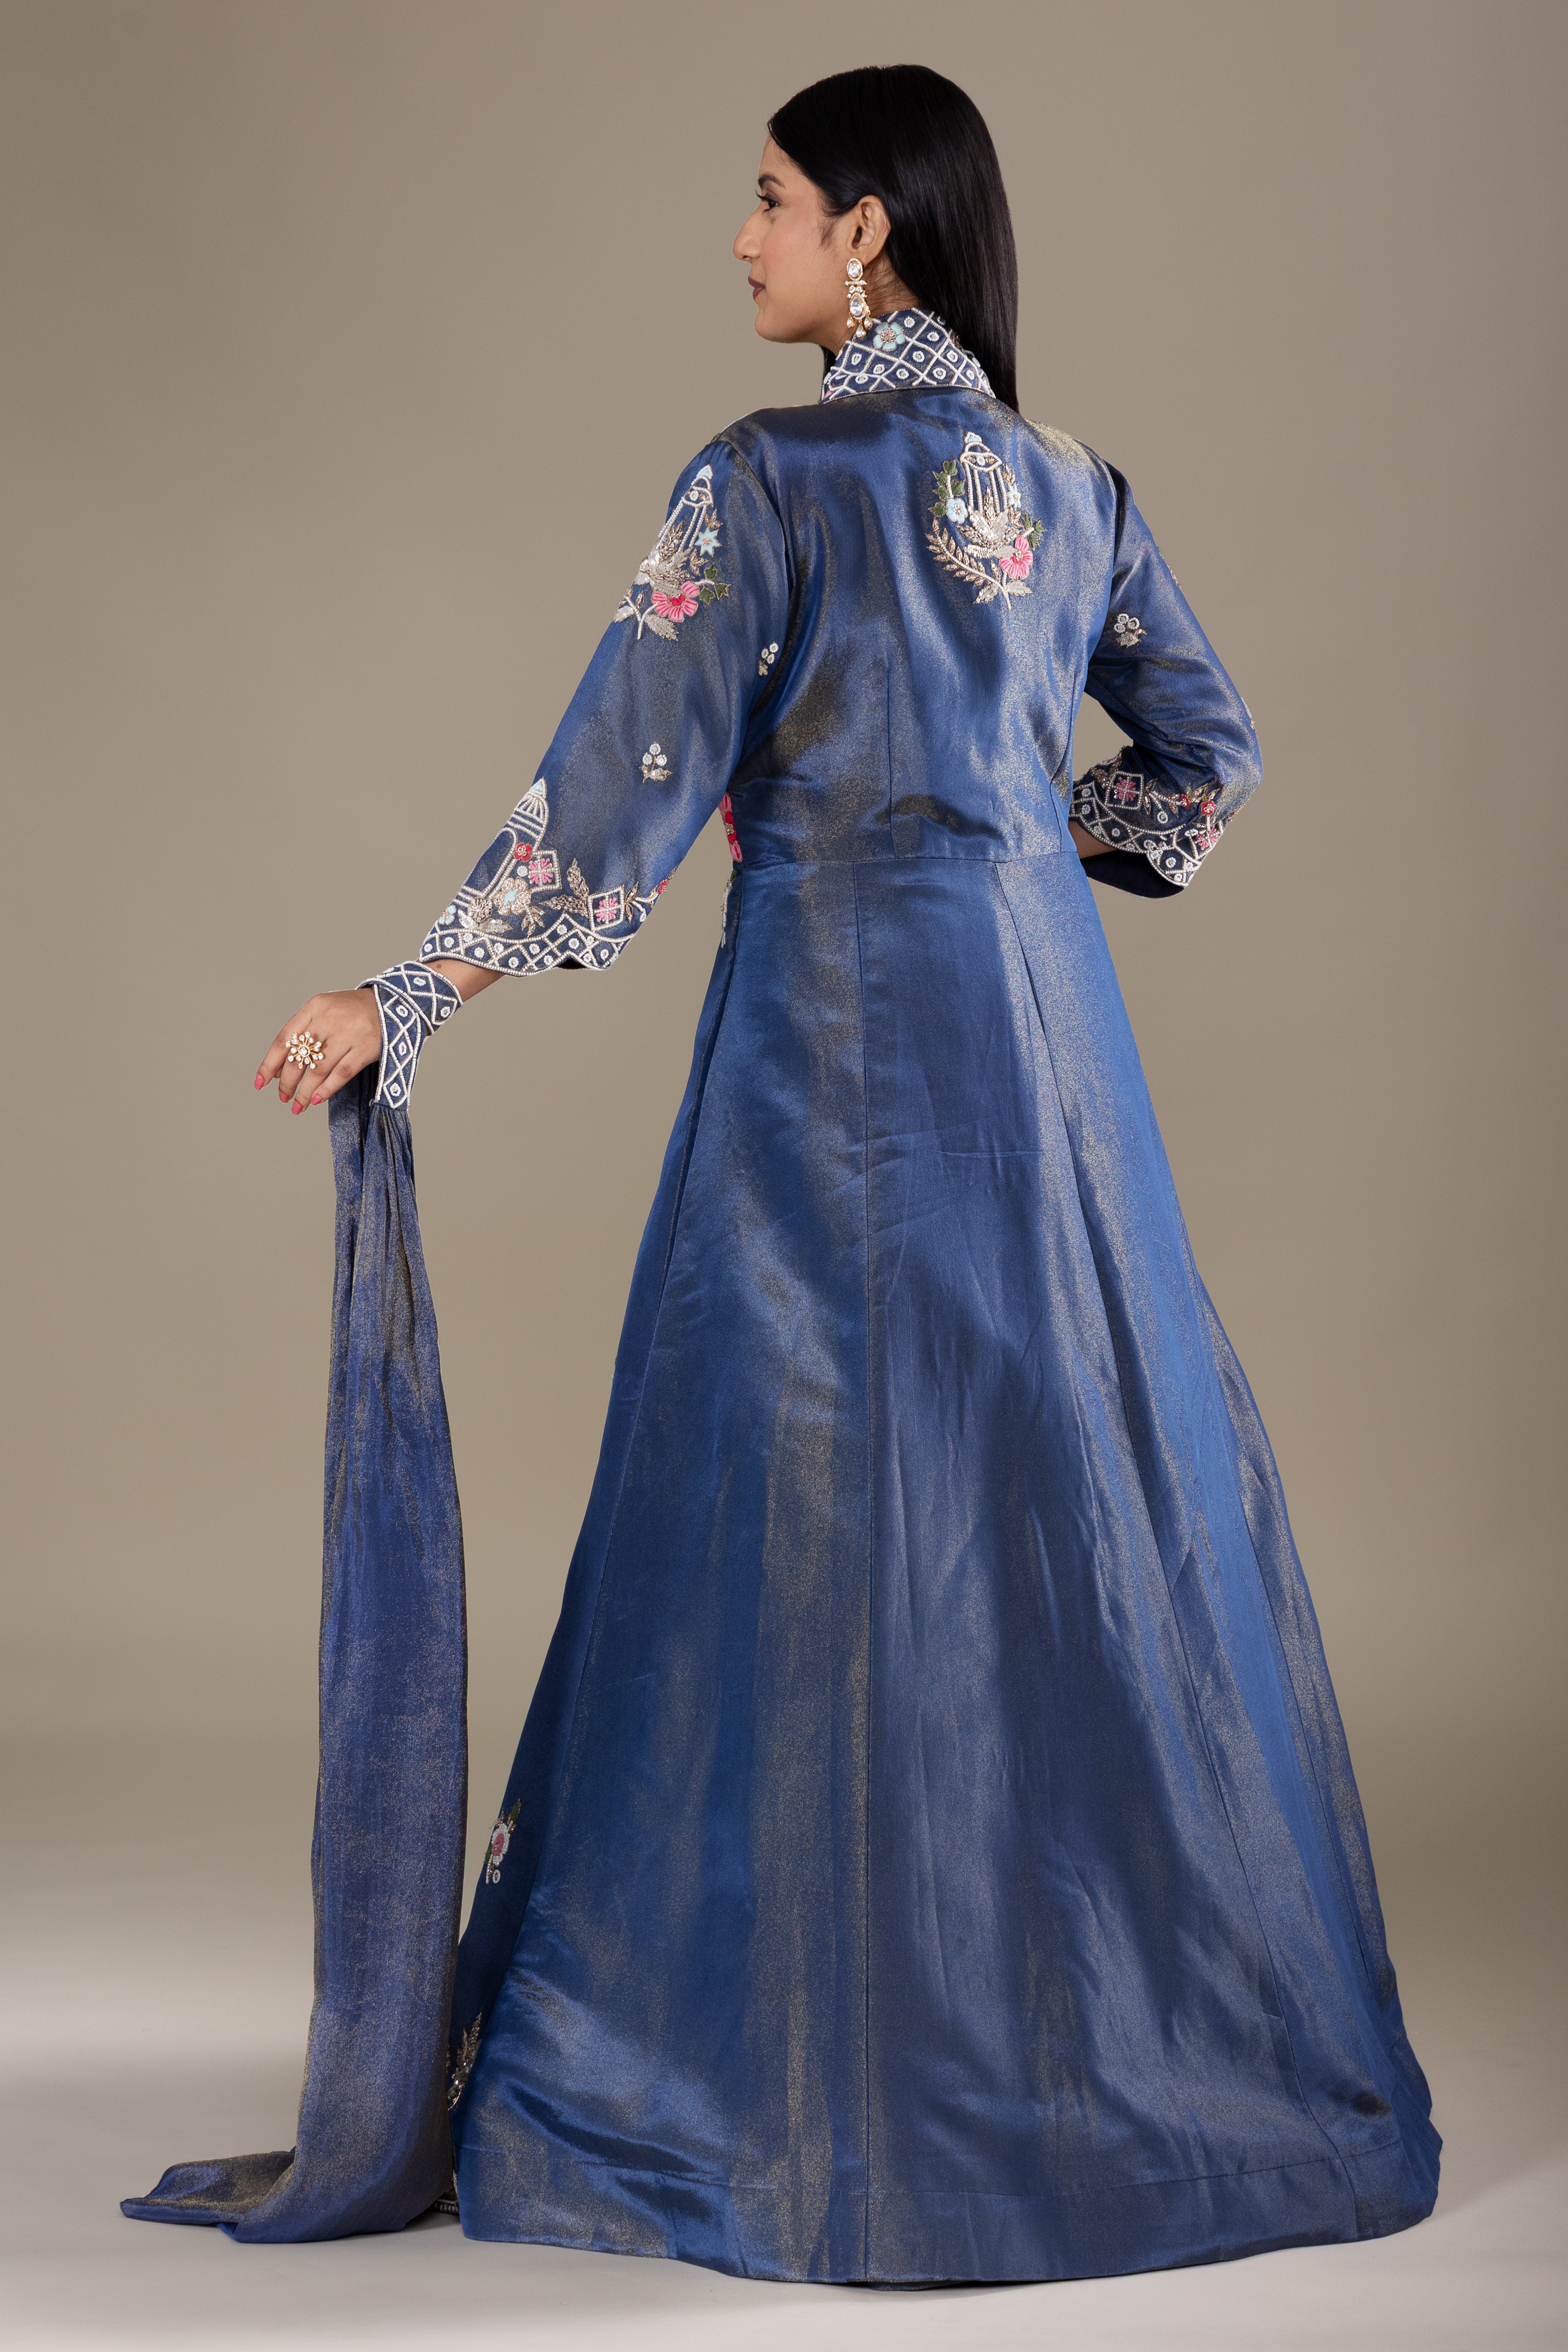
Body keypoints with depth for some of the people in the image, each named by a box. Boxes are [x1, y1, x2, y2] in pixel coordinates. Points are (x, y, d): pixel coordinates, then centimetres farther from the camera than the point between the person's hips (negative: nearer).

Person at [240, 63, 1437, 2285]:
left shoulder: (771, 480, -9)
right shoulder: (1073, 488, 10)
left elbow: (621, 789, -12)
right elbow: (1211, 751, 16)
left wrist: (400, 1003, -9)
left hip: (838, 1020, -6)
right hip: (1046, 1026, 6)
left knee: (826, 1507, 0)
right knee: (1089, 1475, 12)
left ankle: (812, 2060, 8)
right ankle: (1146, 2028, 21)